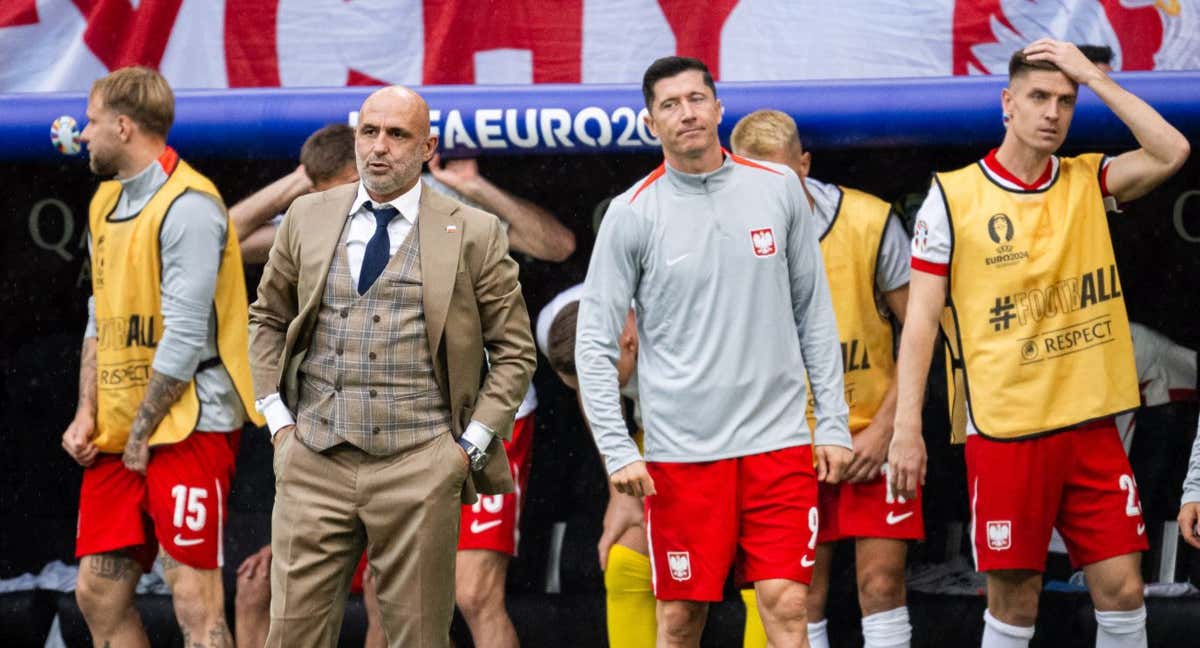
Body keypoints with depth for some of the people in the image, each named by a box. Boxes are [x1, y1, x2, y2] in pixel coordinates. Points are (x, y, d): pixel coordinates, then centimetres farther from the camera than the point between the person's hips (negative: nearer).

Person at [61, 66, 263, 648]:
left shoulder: (187, 206, -13)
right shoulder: (106, 202, 15)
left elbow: (185, 339, -17)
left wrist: (142, 435, -12)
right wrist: (87, 415, 6)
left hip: (186, 426, -9)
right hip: (117, 433, 9)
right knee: (98, 592, 7)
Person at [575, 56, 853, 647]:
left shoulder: (779, 189, 6)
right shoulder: (632, 214, -1)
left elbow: (814, 311, 11)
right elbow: (594, 342, -1)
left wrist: (833, 422, 6)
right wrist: (617, 452, -9)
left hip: (778, 439, 1)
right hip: (681, 449, -1)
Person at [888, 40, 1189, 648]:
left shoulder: (1087, 182, 8)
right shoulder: (954, 195, -1)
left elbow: (1171, 152, -9)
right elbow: (921, 319, -2)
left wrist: (1092, 75, -7)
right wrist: (906, 429, -8)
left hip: (1091, 425, 3)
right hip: (1004, 431, -3)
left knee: (1122, 589, 0)